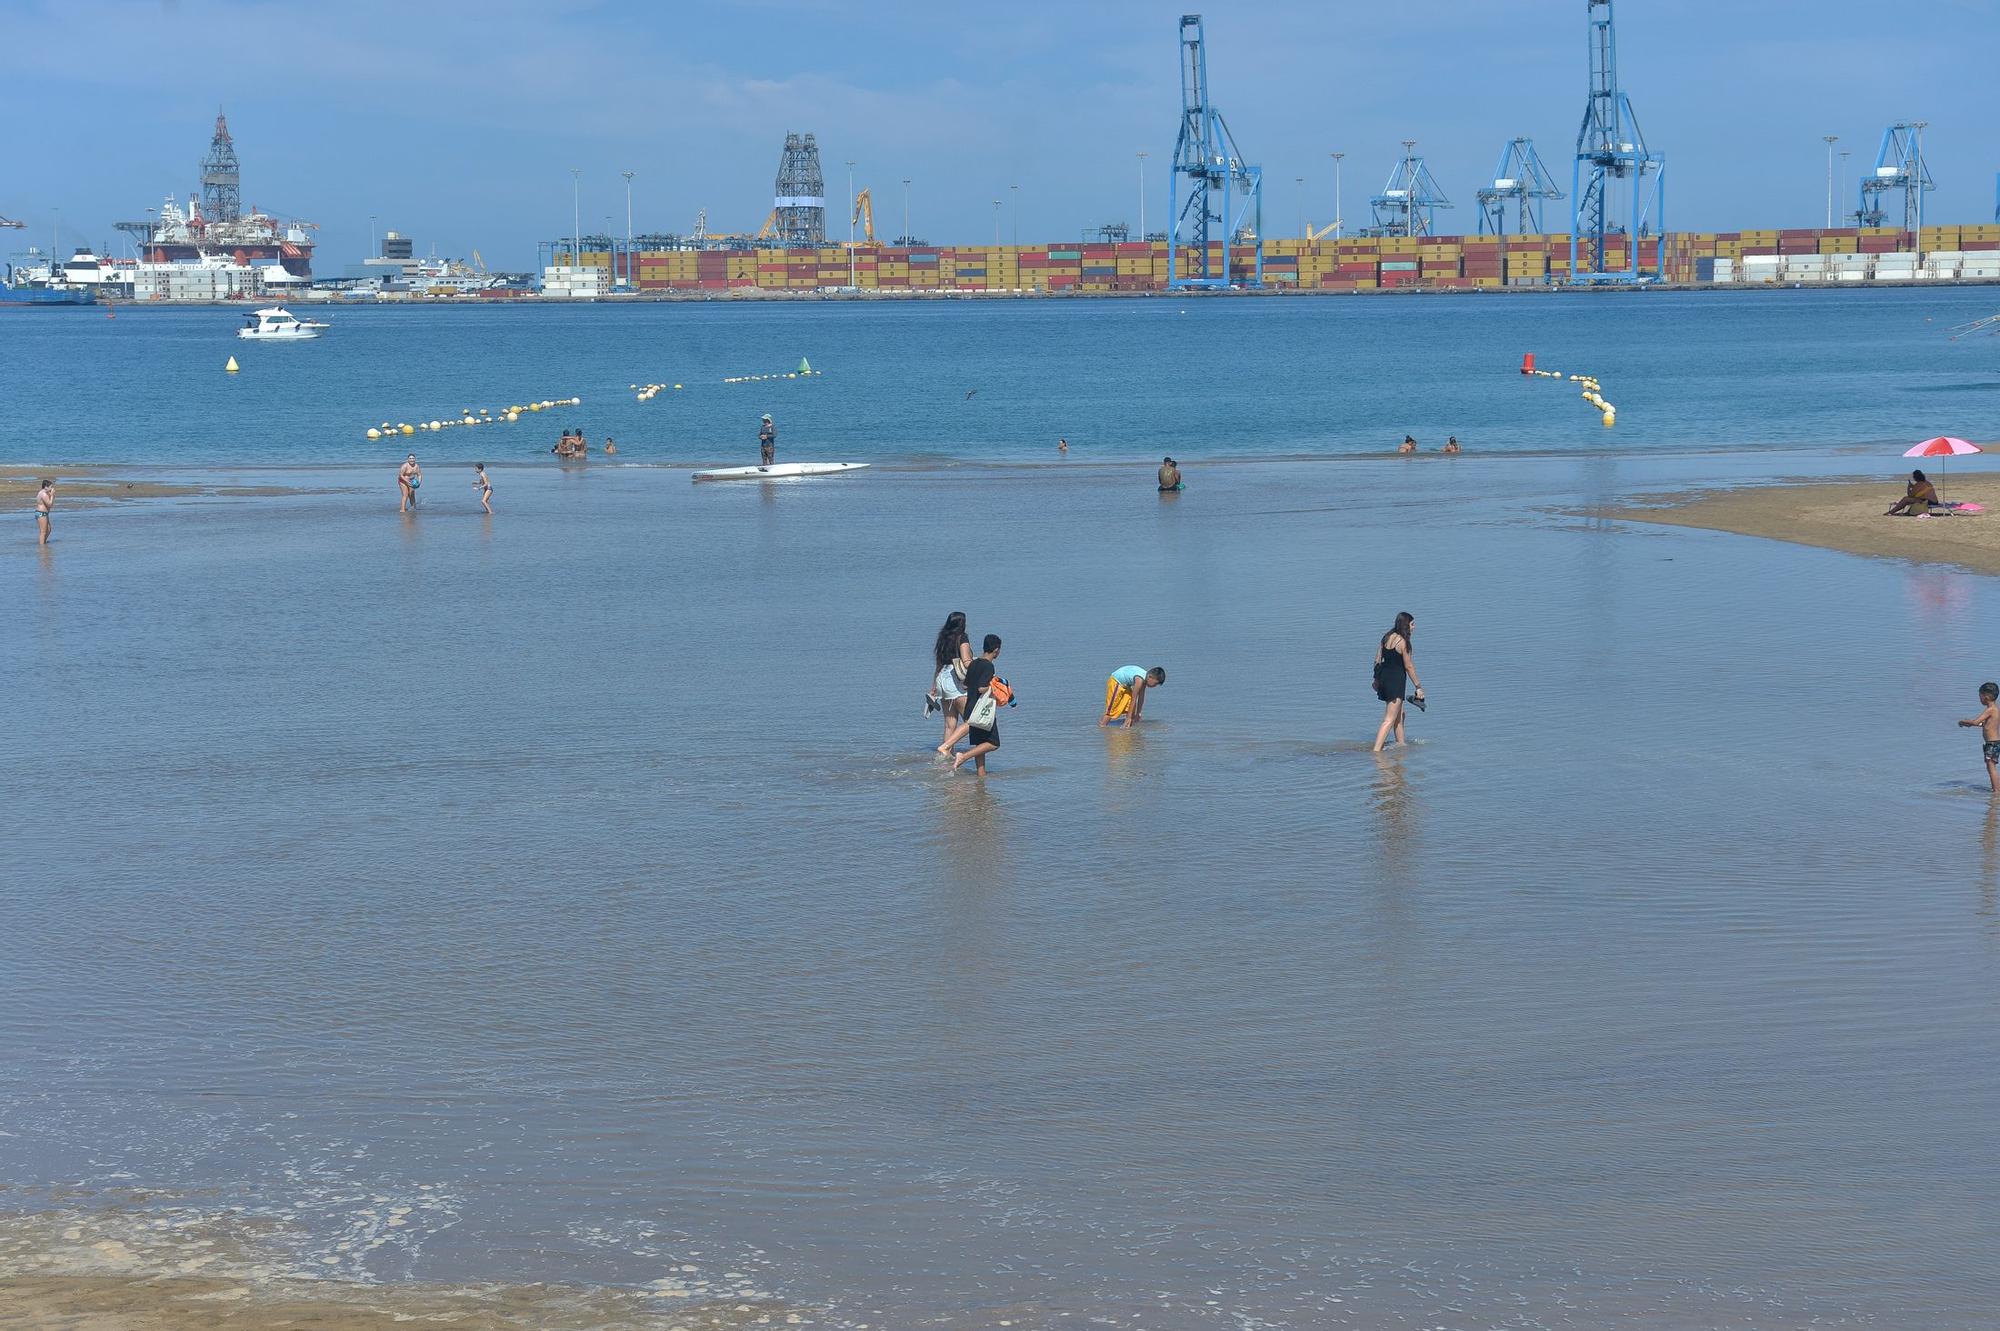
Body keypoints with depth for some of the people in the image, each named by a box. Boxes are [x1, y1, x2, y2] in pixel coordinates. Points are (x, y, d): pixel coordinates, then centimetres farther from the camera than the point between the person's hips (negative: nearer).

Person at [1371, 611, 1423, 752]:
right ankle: (1376, 750, -16)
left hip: (1384, 676, 9)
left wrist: (1377, 679, 22)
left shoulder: (1387, 637, 9)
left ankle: (1401, 743, 38)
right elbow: (1409, 666, -13)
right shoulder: (1402, 642, -15)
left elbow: (1378, 660, 13)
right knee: (1390, 719, -9)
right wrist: (1418, 687, -7)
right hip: (1396, 679, -9)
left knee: (1400, 714, 25)